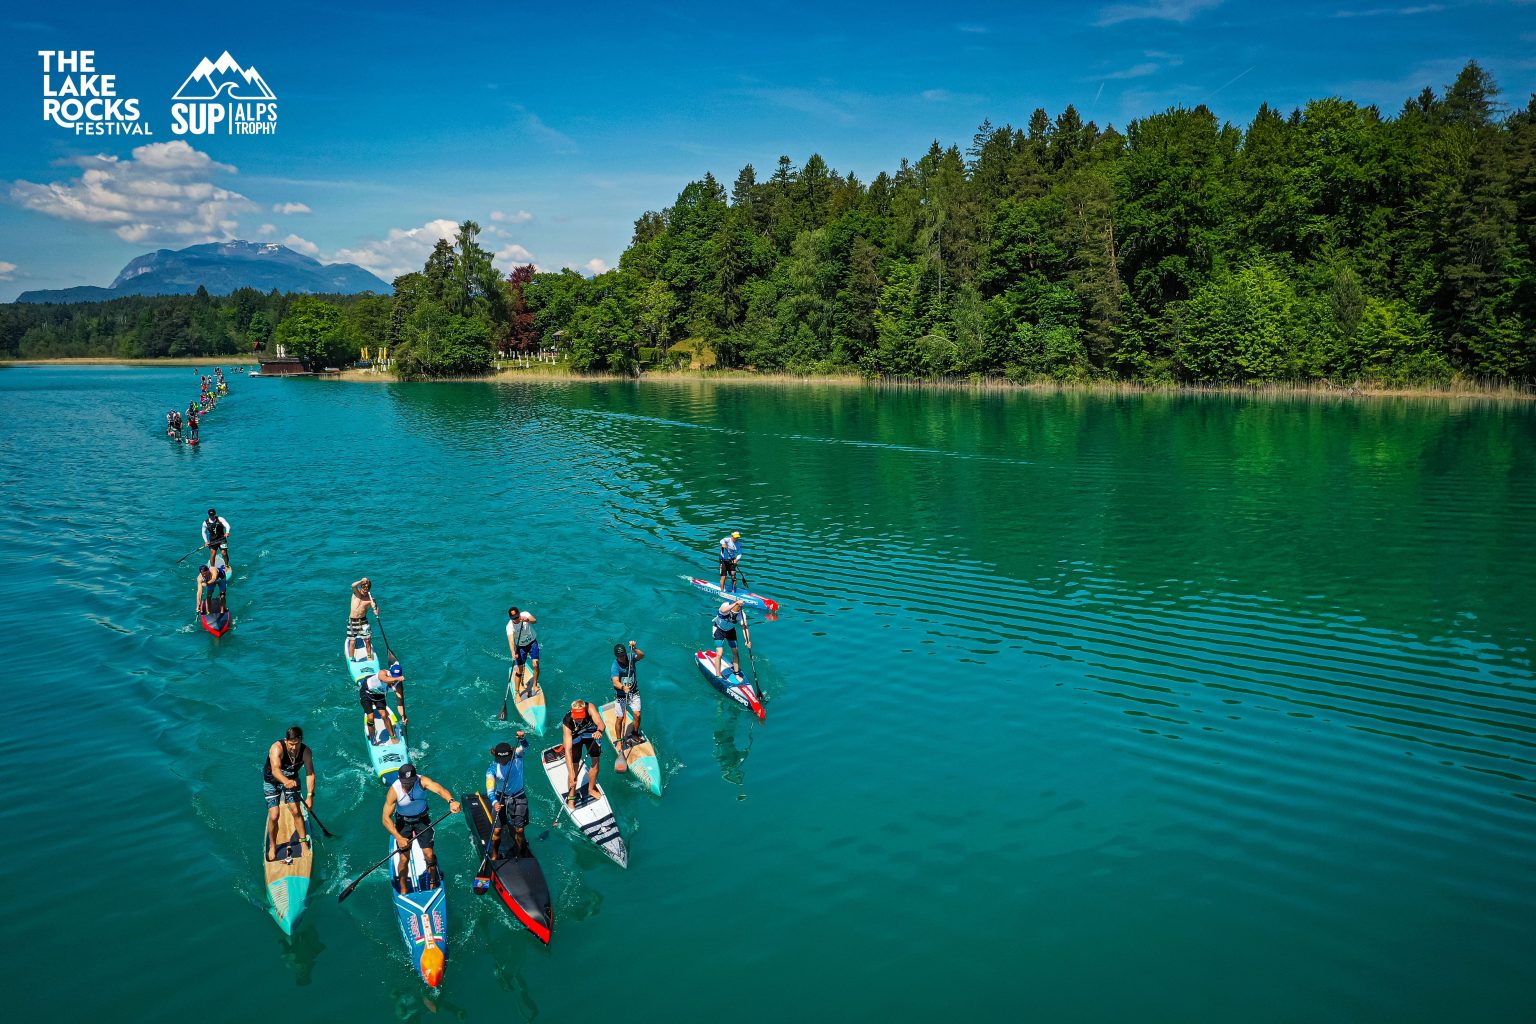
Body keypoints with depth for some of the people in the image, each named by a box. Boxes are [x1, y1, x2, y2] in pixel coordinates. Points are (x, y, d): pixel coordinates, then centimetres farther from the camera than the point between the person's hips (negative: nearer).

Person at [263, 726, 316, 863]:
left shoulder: (305, 751, -25)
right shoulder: (277, 748, -35)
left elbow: (310, 774, -25)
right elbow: (275, 770, -50)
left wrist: (310, 795, -34)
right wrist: (286, 781, -69)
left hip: (291, 780, 2)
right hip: (272, 781, -2)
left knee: (296, 812, -4)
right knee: (273, 816, -7)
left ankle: (303, 841, 17)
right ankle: (272, 846, 16)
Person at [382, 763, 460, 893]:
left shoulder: (422, 781, -25)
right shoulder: (394, 790, -25)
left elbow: (439, 789, -43)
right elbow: (386, 818, -23)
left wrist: (451, 800, -64)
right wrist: (398, 837, -31)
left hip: (422, 820, 1)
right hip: (403, 822, -1)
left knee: (429, 855, -2)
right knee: (404, 859, -2)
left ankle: (433, 882, 25)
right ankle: (403, 889, 23)